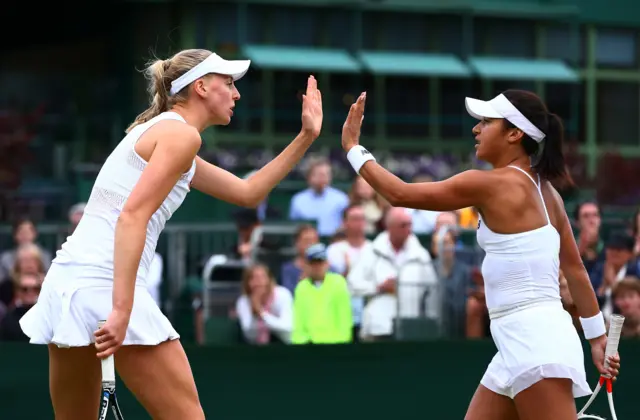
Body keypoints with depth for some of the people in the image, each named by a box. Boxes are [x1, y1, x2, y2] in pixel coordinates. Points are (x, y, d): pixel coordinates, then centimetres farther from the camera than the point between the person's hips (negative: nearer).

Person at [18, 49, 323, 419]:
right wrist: (122, 308, -24)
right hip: (106, 287, -10)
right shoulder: (181, 134, -5)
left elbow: (249, 193, 31)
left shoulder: (159, 132, 25)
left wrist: (306, 137, 28)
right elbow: (132, 216, -17)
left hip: (66, 279, 10)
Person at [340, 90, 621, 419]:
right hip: (522, 344, 9)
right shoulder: (544, 190, 14)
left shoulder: (492, 184, -11)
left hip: (535, 342, -9)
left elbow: (400, 194, -6)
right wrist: (597, 336, 25)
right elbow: (575, 268, 19)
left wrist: (353, 147, 6)